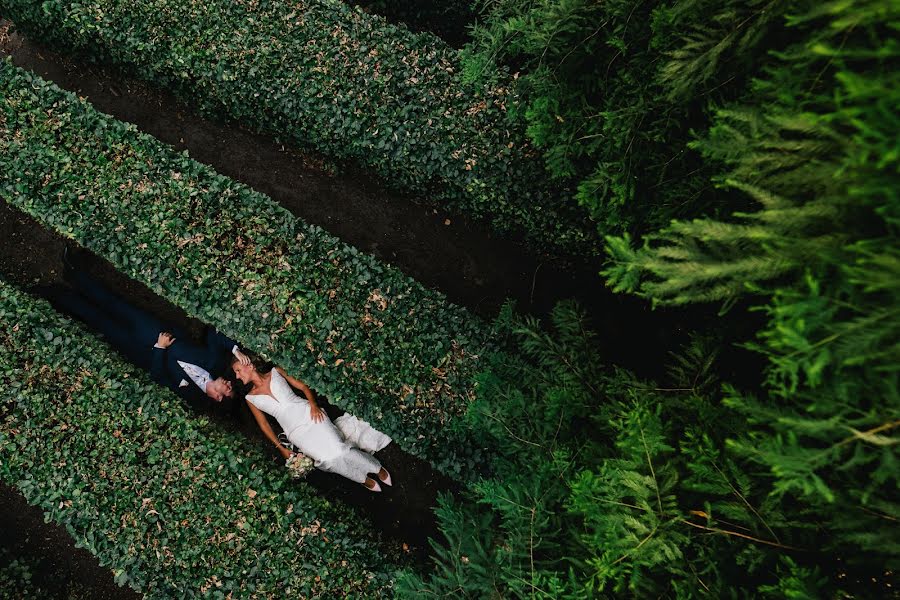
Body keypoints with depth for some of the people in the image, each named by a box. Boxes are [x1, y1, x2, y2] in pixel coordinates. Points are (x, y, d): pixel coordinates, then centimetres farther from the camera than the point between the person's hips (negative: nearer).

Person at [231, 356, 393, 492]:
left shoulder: (275, 372, 8)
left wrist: (313, 404, -9)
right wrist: (281, 448, 4)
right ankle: (364, 479, -2)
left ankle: (377, 468, -3)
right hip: (295, 431, 1)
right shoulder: (250, 398, 12)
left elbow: (304, 387, 9)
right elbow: (263, 424, 12)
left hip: (308, 414, -1)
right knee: (327, 458, -21)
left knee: (335, 448, -21)